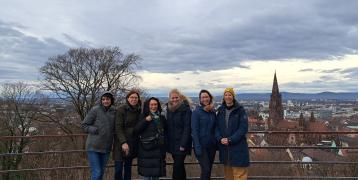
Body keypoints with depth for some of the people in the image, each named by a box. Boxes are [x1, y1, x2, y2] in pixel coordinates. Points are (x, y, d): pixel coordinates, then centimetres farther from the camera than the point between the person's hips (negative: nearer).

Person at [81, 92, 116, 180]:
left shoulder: (113, 111, 4)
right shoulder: (95, 110, -10)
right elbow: (84, 125, -6)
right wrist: (96, 130, -18)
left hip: (106, 147, 5)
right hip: (94, 146, -5)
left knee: (101, 172, 15)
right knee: (96, 172, -4)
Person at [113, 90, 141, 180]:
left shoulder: (138, 111, 8)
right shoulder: (121, 109, -8)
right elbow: (118, 128, -13)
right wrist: (123, 142, -22)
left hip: (132, 144, 5)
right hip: (121, 144, -5)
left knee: (128, 167, 12)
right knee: (118, 168, -3)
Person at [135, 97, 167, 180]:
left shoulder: (161, 118, 10)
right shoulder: (144, 117, 1)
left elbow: (165, 131, 19)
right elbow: (137, 130, -10)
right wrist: (145, 120, -19)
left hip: (158, 149, 3)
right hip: (146, 149, -3)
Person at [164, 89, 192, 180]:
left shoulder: (186, 109, -11)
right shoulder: (169, 109, 9)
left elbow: (187, 128, -15)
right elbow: (168, 126, 12)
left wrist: (183, 144, -19)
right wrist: (167, 142, 6)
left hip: (181, 143, -6)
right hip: (172, 143, 6)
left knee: (177, 167, -8)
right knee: (179, 166, 16)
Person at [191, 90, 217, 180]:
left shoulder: (213, 112, 8)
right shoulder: (196, 112, -9)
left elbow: (215, 128, 13)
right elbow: (194, 131, -13)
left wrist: (217, 142, 4)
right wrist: (198, 148, -18)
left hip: (212, 145, 6)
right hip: (202, 145, -5)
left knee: (209, 169, 11)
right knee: (205, 169, -8)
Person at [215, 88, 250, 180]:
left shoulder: (240, 110, -5)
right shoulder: (220, 110, 9)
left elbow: (243, 128, -11)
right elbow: (217, 127, 8)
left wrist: (230, 140, -17)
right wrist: (220, 138, -10)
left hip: (238, 147, -4)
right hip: (224, 147, 4)